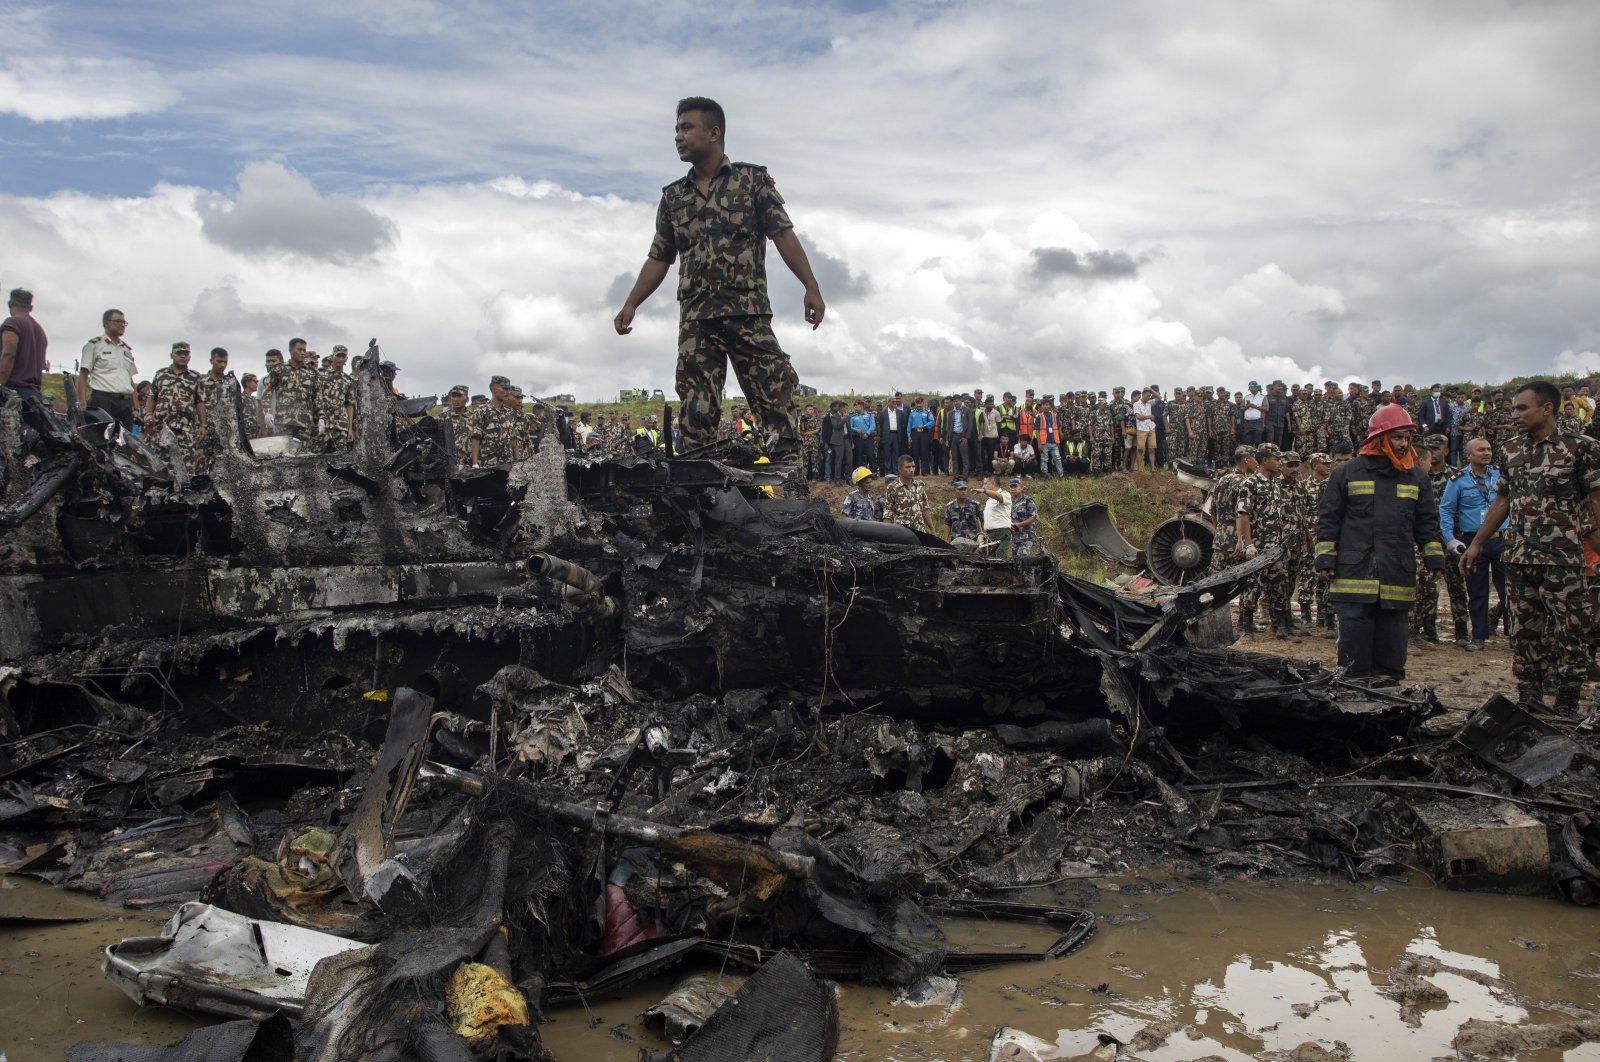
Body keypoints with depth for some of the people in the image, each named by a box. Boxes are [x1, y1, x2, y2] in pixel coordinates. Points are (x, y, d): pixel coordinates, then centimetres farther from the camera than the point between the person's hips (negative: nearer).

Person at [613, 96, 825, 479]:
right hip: (695, 318, 4)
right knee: (696, 409, -1)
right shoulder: (672, 196, 18)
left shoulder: (752, 180, 7)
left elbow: (784, 235, -1)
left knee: (775, 393, -8)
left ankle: (791, 472, -5)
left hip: (747, 309, -3)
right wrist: (631, 304, 12)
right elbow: (659, 258, 20)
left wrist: (810, 287, -10)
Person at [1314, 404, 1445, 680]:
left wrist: (1434, 561, 7)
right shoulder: (1347, 473, 3)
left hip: (1398, 579, 3)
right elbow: (1328, 520, 3)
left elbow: (1427, 524, 16)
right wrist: (1325, 560, -3)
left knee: (1391, 647, 8)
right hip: (1354, 573, -3)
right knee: (1354, 638, -2)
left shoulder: (1417, 478, 13)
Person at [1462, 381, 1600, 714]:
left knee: (1573, 631, -3)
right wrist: (1476, 544, 16)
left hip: (1564, 560, -5)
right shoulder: (1512, 451, 12)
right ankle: (1528, 699, 17)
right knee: (1527, 629, 9)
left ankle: (1566, 704, 5)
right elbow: (1502, 501, 17)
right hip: (1520, 558, 5)